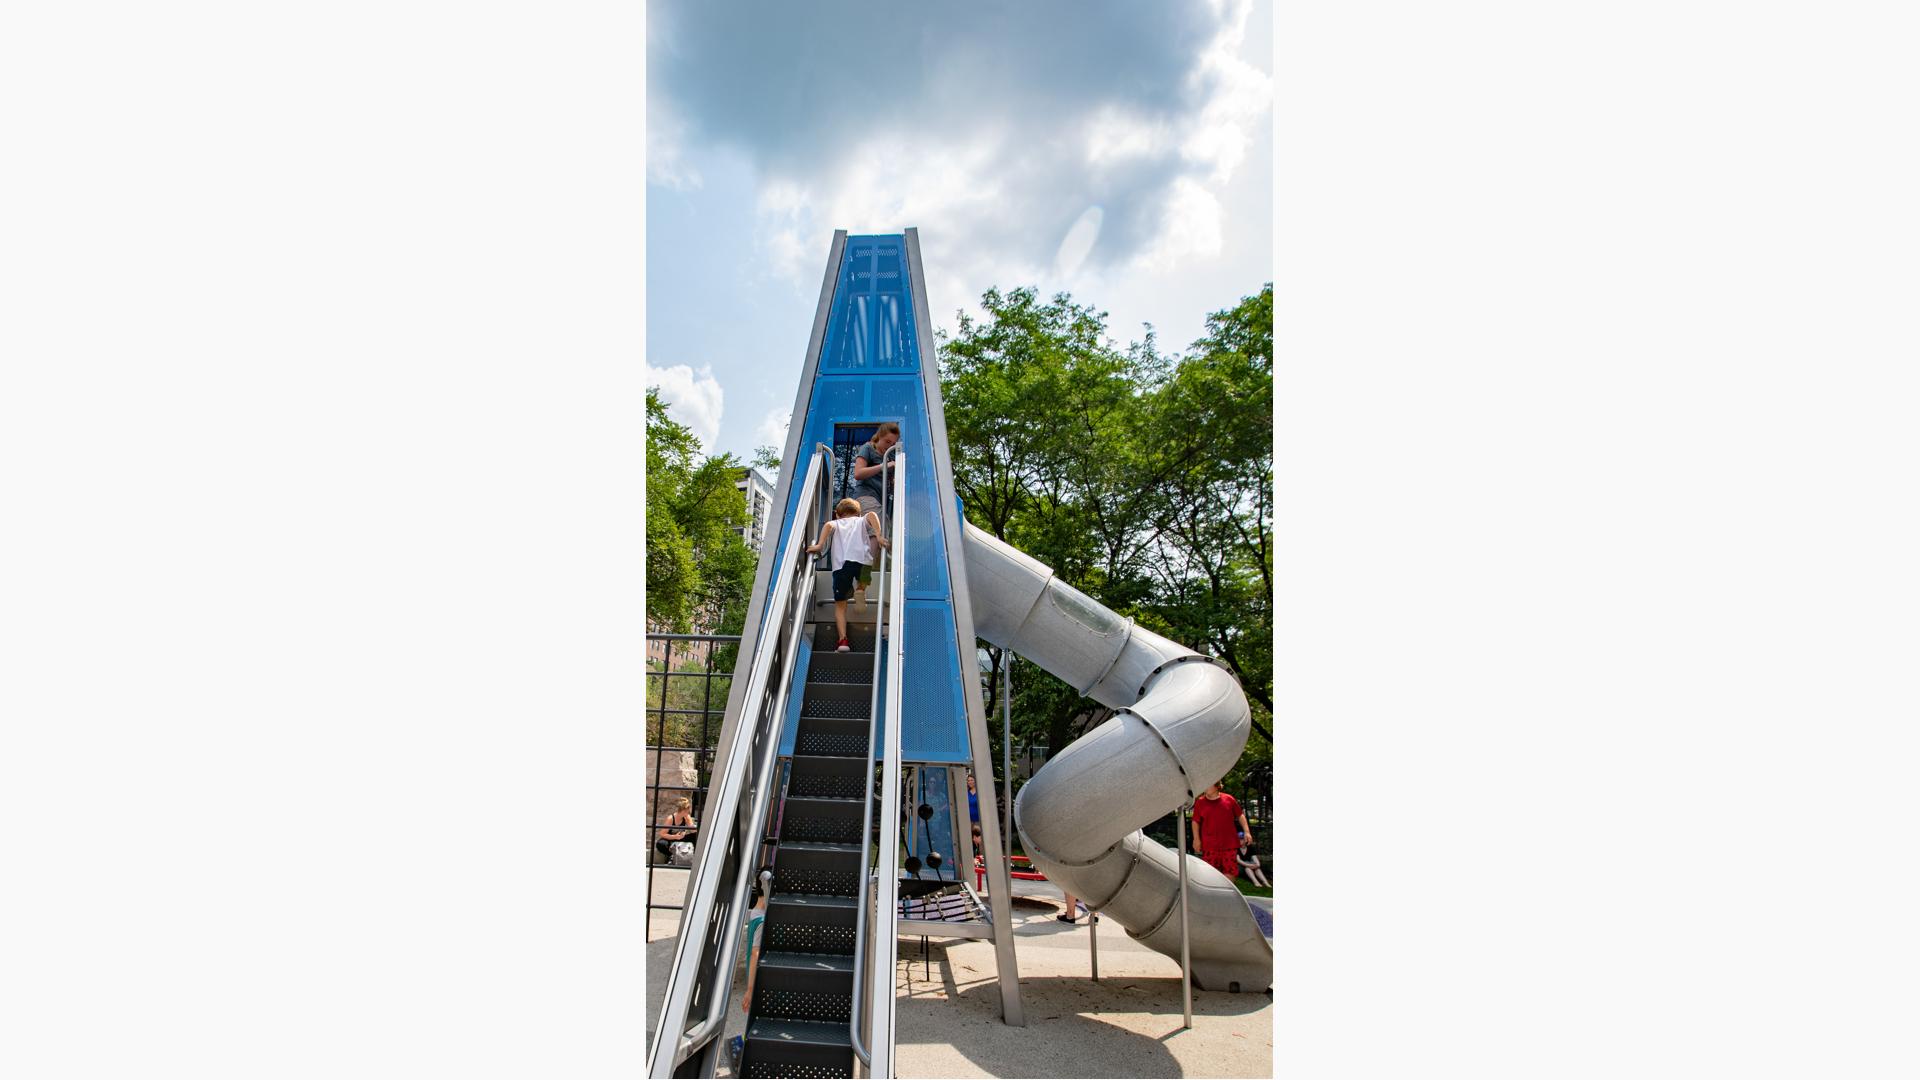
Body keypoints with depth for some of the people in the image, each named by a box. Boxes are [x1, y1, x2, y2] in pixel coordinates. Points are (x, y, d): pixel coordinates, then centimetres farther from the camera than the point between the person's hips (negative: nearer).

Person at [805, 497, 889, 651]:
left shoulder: (836, 523, 30)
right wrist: (878, 536, -4)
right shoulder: (862, 521, 30)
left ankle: (843, 639, -9)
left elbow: (828, 525, 5)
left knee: (840, 604, 6)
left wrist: (819, 545, -5)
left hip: (840, 564, 1)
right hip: (862, 560, 0)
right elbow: (871, 515, 6)